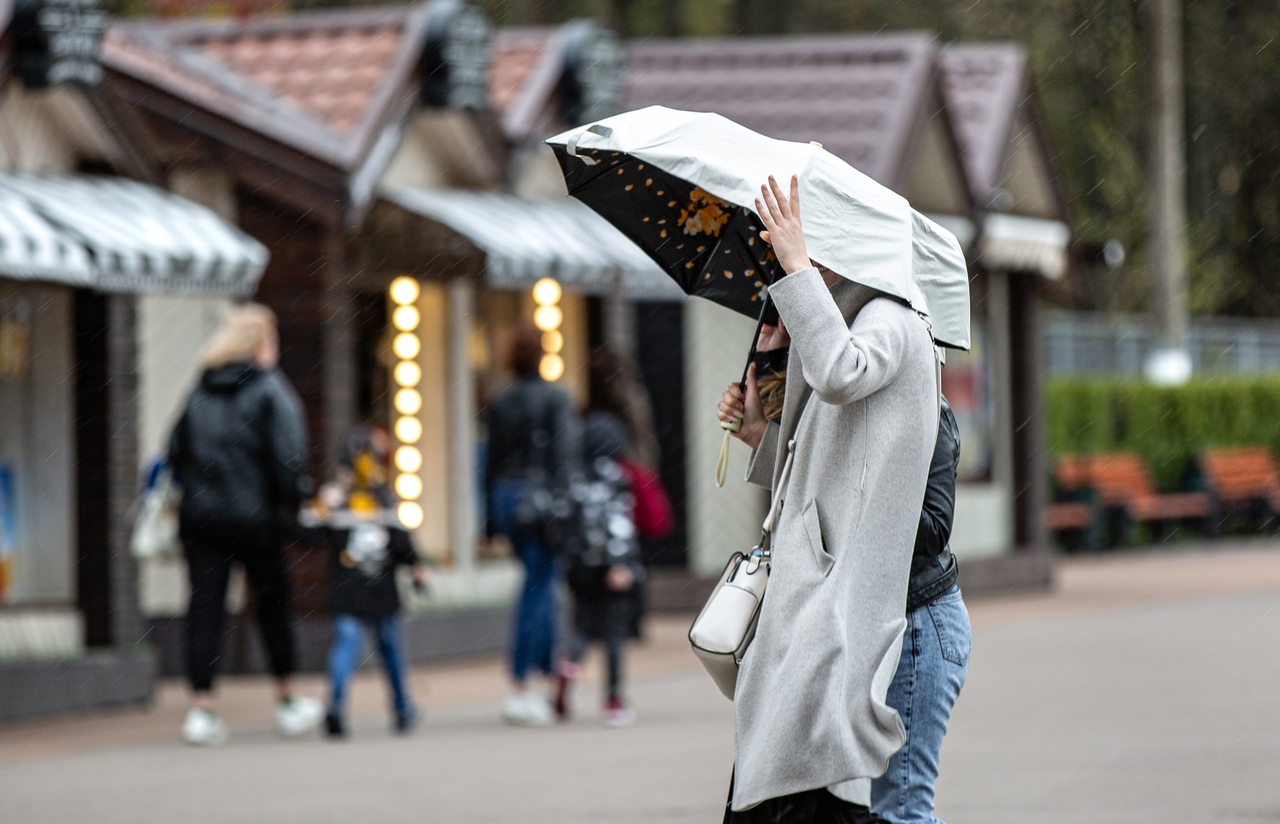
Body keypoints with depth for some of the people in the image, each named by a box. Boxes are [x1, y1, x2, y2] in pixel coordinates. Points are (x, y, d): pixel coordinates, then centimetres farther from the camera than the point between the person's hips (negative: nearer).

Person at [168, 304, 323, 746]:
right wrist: (290, 501, -2)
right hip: (252, 516, -4)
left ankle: (201, 708, -7)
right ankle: (288, 704, 22)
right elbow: (288, 453, -13)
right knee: (273, 602, 12)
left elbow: (176, 448, 11)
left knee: (204, 609, 1)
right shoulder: (270, 389, -6)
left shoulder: (200, 391, 10)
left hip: (198, 514, 4)